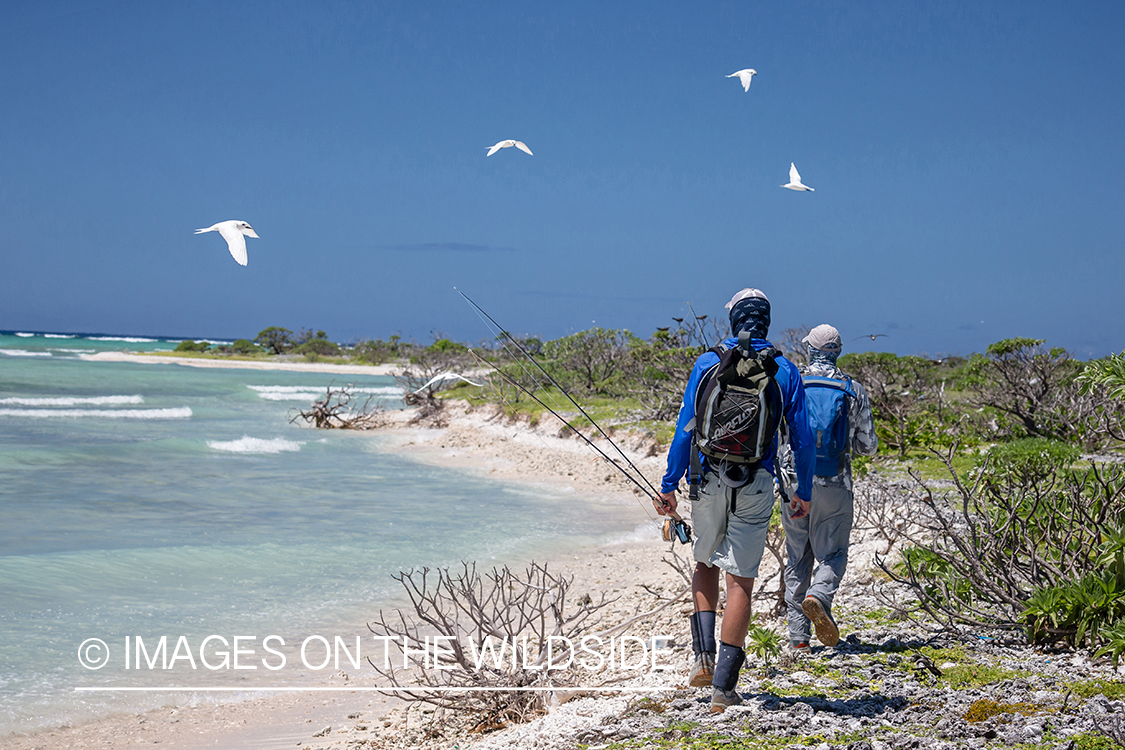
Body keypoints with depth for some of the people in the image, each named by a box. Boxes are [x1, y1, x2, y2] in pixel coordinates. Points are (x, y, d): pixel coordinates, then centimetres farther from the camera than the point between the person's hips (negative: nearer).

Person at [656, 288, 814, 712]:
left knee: (706, 565, 22)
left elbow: (685, 430, -2)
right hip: (756, 485, -1)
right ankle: (723, 687, -3)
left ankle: (704, 657, 9)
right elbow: (802, 439, 4)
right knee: (740, 580, 0)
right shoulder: (785, 371, 2)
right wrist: (803, 492, 14)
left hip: (708, 481, 1)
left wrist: (670, 485, 2)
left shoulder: (707, 364, 1)